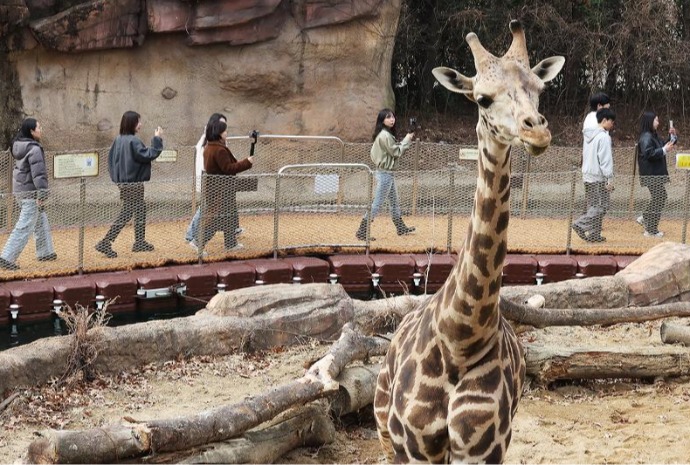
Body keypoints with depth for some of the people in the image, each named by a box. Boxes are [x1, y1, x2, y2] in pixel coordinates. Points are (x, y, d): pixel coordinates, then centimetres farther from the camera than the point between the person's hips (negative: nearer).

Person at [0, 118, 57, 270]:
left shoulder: (19, 146, 8)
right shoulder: (34, 149, -19)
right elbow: (38, 173, -23)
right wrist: (42, 193, -23)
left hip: (20, 189, 10)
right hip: (30, 191, -10)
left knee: (41, 221, 22)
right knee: (25, 226, -7)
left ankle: (45, 252, 32)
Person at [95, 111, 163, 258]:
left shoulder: (118, 140, 7)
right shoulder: (133, 141, -19)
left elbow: (111, 158, 9)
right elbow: (148, 155, -21)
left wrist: (116, 176, 13)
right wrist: (157, 139, -15)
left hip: (123, 182, 9)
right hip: (133, 184, -9)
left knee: (140, 211, 18)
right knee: (126, 214, -4)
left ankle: (140, 242, 25)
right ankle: (105, 243, -7)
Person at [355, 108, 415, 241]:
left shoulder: (384, 134, 11)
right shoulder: (385, 135, -19)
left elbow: (394, 150, 14)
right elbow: (396, 152, -16)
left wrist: (406, 141, 6)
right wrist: (407, 140, -7)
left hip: (387, 173, 10)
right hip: (385, 174, -10)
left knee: (394, 202, 21)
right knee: (377, 203, -7)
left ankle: (401, 228, 34)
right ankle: (362, 232, -4)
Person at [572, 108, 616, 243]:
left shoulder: (589, 135, 13)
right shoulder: (604, 137, -14)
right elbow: (606, 159, -17)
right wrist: (610, 178, -16)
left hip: (587, 176, 9)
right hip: (599, 177, -9)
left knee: (593, 205, 11)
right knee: (602, 205, -4)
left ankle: (594, 234, 10)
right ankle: (580, 224, -15)